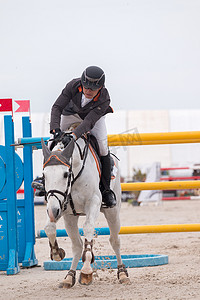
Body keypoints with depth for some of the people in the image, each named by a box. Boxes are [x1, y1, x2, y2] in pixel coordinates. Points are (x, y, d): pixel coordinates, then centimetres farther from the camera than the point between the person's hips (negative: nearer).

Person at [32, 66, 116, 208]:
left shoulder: (104, 99, -38)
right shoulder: (74, 85, -36)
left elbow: (89, 121, -46)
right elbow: (57, 107, -34)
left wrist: (73, 136, -61)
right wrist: (56, 129, -50)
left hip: (96, 114, -2)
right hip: (72, 112, 2)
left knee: (102, 147, -17)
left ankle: (106, 190, -2)